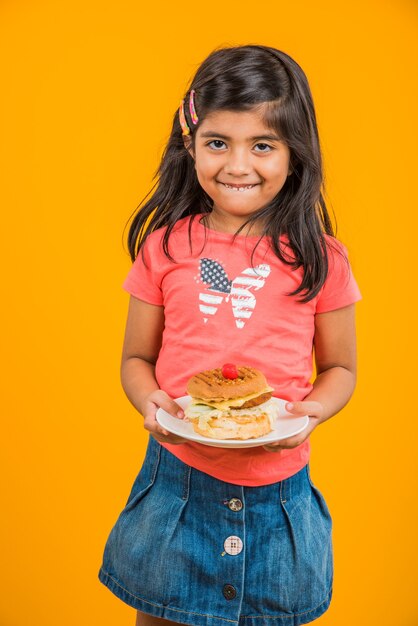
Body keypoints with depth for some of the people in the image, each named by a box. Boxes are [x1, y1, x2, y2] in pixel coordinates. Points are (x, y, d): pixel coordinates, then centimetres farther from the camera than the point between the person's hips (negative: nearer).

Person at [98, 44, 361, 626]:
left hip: (278, 495, 0)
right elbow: (136, 358, 3)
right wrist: (149, 401, -17)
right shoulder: (165, 246, -4)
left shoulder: (319, 257, -5)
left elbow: (339, 368, 4)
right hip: (176, 479, 1)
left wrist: (310, 412, -16)